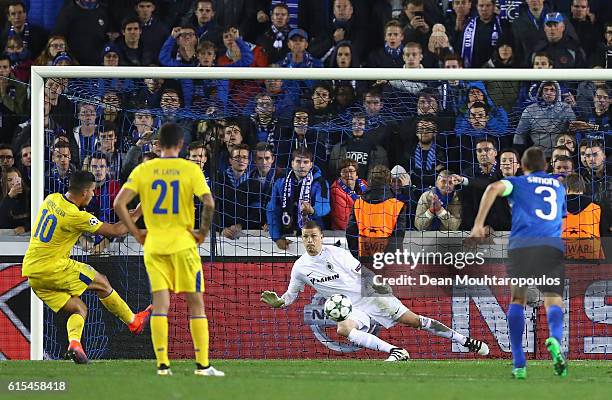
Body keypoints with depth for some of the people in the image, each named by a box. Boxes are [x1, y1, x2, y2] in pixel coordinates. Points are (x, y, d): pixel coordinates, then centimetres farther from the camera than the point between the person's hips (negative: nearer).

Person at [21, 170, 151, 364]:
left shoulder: (51, 199, 4)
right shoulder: (76, 216, -18)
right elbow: (116, 230, -10)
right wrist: (137, 214, 2)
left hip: (31, 271, 8)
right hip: (54, 268, -8)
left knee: (78, 308, 10)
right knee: (101, 282, 10)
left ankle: (74, 341, -18)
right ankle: (133, 321, 23)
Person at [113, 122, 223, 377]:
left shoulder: (143, 170, 1)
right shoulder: (190, 169, -5)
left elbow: (119, 204, -5)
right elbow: (208, 203, -17)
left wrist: (136, 233, 2)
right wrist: (203, 232, -3)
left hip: (153, 245, 2)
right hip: (183, 244, -2)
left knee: (160, 304, 3)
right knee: (196, 303, 5)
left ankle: (162, 364, -1)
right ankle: (203, 364, 4)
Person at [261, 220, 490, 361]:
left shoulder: (336, 253, -4)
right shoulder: (300, 268, 1)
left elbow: (362, 272, 4)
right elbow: (290, 296, 11)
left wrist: (378, 285, -8)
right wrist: (276, 301, -10)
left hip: (370, 297, -1)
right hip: (349, 309, 2)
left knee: (413, 320, -8)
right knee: (343, 328, -33)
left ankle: (465, 341, 1)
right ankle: (395, 352, -37)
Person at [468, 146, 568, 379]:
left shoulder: (518, 183, 17)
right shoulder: (559, 187, 28)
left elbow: (494, 188, -4)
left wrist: (478, 224, -7)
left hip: (522, 244, -1)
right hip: (553, 245, 1)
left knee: (517, 301, 12)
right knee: (554, 302, 0)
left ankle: (519, 364, 1)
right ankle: (555, 339, -36)